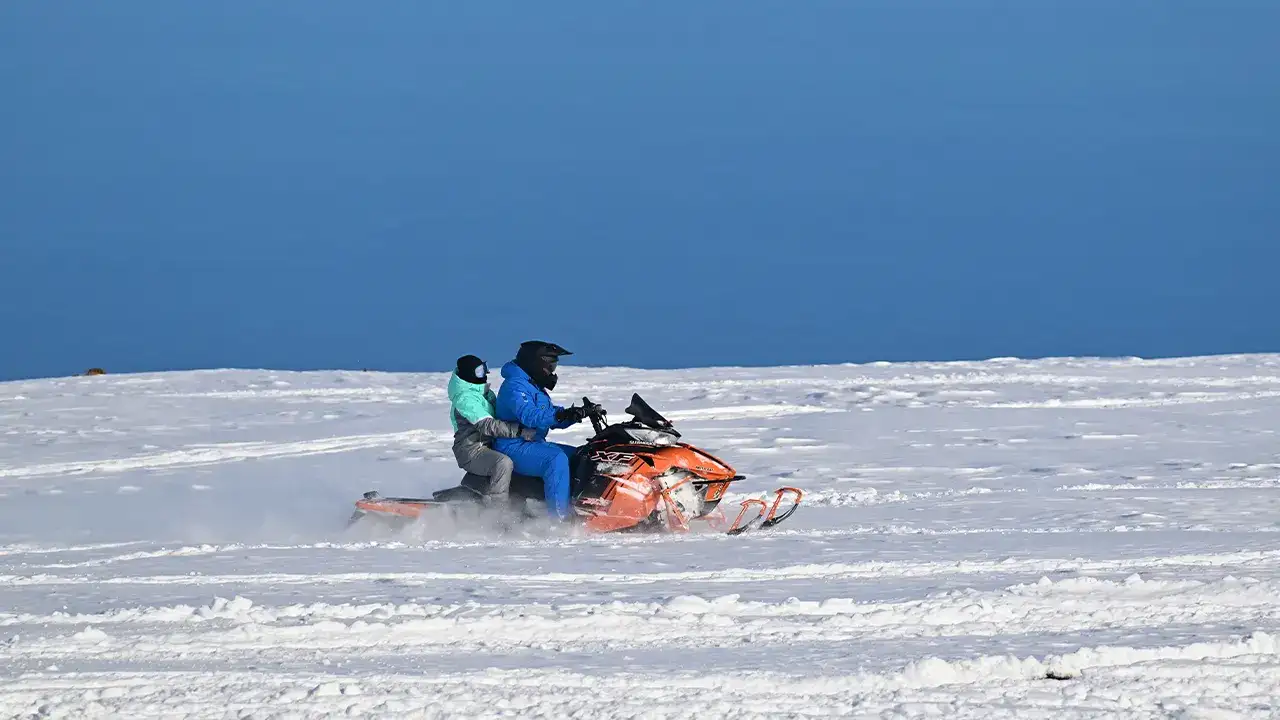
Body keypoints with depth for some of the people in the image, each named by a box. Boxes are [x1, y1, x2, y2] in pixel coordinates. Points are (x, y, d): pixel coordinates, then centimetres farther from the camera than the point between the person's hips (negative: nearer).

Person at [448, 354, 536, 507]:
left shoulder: (486, 393, 13)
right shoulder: (465, 399, -19)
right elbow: (488, 426, -29)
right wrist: (520, 430, -34)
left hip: (489, 446, 10)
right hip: (472, 451, -10)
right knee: (504, 463, -34)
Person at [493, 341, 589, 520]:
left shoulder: (536, 388, 19)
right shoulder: (515, 386, -15)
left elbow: (553, 420, 19)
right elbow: (529, 416, -32)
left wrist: (578, 414, 1)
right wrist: (561, 415, -42)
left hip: (535, 444, 11)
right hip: (514, 447, -11)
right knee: (556, 459, -32)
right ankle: (559, 516, -37)